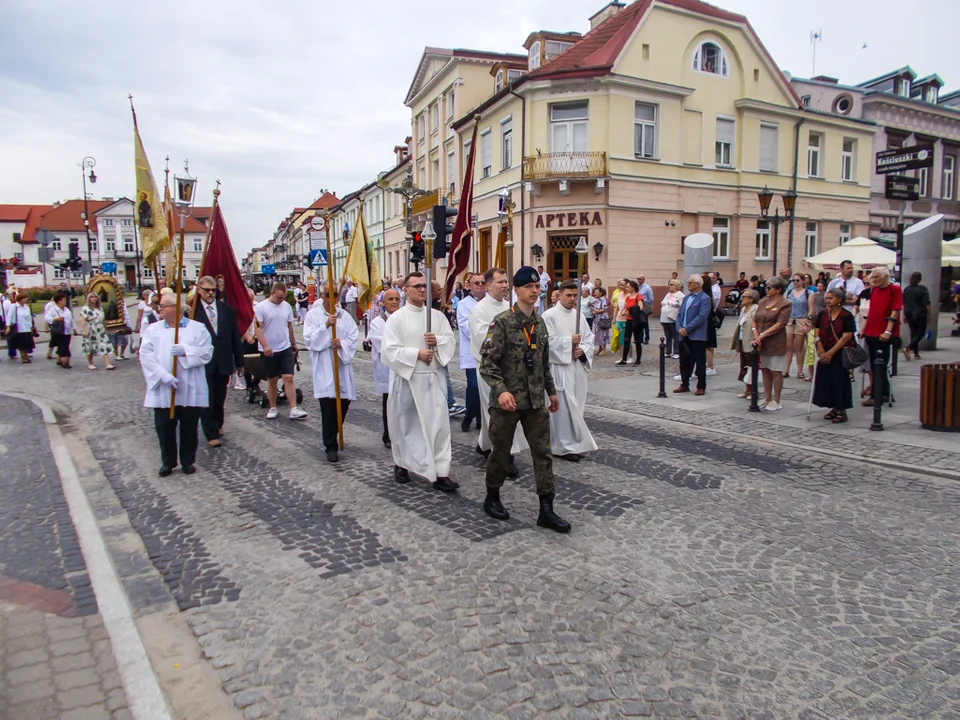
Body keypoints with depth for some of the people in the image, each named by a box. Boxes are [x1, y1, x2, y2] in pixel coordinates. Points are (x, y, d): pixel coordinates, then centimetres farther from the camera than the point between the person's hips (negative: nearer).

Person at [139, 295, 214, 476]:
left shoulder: (197, 328, 1)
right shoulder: (153, 329, 5)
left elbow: (207, 352, -5)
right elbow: (146, 355, -4)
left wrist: (185, 351, -21)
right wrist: (164, 375, -16)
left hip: (190, 389, -1)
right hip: (163, 389, 2)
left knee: (189, 427, 8)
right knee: (164, 427, 6)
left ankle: (188, 461, 23)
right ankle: (168, 462, 23)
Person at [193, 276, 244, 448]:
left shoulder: (226, 309, 4)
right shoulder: (193, 310, -6)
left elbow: (235, 336, 7)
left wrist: (239, 361, 8)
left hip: (223, 362, 3)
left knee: (219, 397, 15)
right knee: (207, 399, 1)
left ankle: (218, 424, 37)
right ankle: (212, 434, 10)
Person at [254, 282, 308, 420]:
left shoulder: (287, 306, 5)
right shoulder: (260, 307, -9)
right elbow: (257, 328, -16)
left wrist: (293, 342, 23)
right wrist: (265, 346, -25)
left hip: (286, 348, 3)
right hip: (269, 351, -2)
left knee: (289, 378, -5)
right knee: (272, 380, 10)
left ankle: (294, 409, -7)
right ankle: (273, 408, 23)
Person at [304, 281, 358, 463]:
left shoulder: (345, 315, 8)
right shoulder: (313, 315, 1)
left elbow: (354, 337, 1)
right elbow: (309, 339, -9)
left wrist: (342, 343, -18)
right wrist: (326, 326, -20)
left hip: (343, 365, 4)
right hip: (324, 368, -4)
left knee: (343, 403, 9)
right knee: (328, 407, -8)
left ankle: (332, 438, 33)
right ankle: (331, 446, 3)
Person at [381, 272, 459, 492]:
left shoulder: (437, 316, 7)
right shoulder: (396, 318, -5)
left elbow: (451, 341, 7)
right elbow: (389, 350, -11)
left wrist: (438, 340, -13)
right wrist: (417, 353, -18)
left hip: (433, 377, 3)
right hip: (407, 378, -2)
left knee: (439, 424, -3)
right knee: (405, 424, 11)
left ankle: (440, 473, 1)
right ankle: (401, 464, 33)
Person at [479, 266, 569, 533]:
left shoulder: (540, 323, 8)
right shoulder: (501, 322, -12)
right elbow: (488, 363, -16)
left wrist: (551, 391, 18)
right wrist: (501, 390, -29)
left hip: (536, 401, 5)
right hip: (507, 401, -5)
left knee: (543, 452, 3)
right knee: (501, 451, 9)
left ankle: (546, 509, 10)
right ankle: (492, 498, 30)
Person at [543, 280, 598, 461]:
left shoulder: (579, 315, 12)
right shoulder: (549, 316, -8)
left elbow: (590, 337, 12)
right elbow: (547, 341, -15)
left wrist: (583, 349, -7)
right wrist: (570, 341, -15)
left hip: (578, 366, 7)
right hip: (559, 367, -7)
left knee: (576, 406, 11)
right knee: (564, 407, -5)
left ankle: (573, 443, 23)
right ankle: (564, 445, 5)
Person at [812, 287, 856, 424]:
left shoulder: (846, 316, -9)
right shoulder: (823, 314, 6)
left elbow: (846, 337, -15)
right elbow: (817, 334, 2)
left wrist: (831, 353, -18)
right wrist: (822, 352, -8)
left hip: (840, 354, -5)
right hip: (825, 355, 5)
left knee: (840, 381, -1)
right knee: (826, 380, 7)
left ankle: (842, 411, 8)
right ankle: (834, 408, 20)